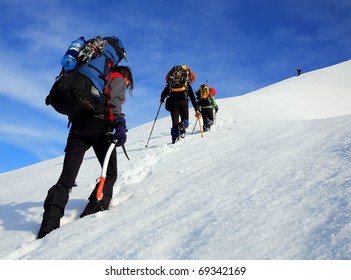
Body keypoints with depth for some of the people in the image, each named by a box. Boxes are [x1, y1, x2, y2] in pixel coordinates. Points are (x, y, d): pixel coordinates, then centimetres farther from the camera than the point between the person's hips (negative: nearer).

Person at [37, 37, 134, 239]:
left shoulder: (98, 76, 34)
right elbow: (115, 102, -9)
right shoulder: (118, 79, 13)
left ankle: (50, 223, -11)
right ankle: (96, 209, -5)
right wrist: (120, 125, -21)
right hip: (99, 126, -6)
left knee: (67, 176, -1)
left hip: (77, 124, 6)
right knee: (110, 173, 10)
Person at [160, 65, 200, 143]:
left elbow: (164, 93, 17)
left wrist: (162, 100, 40)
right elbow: (192, 97, 12)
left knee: (175, 122, 6)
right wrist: (196, 109, 12)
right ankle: (182, 125, -28)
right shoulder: (187, 84, 16)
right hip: (183, 102, -1)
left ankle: (174, 139, -10)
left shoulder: (170, 83, 17)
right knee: (185, 121, 8)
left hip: (172, 103, 1)